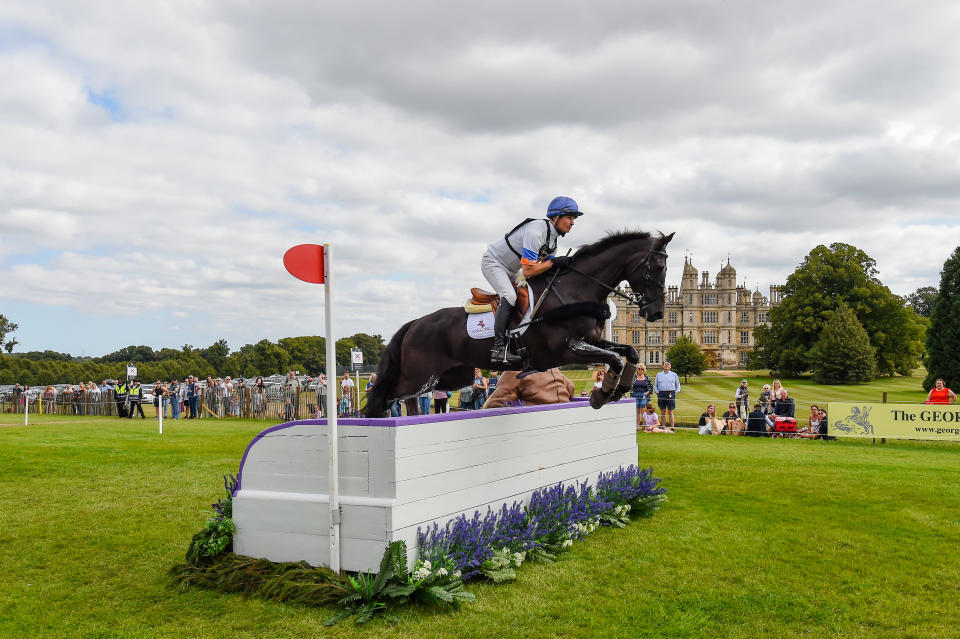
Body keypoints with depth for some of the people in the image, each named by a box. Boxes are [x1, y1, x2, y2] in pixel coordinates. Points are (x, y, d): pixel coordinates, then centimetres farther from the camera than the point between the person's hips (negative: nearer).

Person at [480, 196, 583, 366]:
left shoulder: (553, 236, 1)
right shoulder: (536, 232, -30)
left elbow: (547, 267, 2)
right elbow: (528, 271, -32)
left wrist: (564, 264, -14)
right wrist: (554, 262, -28)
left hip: (511, 270, 10)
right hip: (493, 262, -10)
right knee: (510, 296, -28)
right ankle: (499, 347, -33)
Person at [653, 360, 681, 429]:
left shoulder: (674, 374, 12)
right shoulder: (658, 374, 14)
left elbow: (677, 385, 14)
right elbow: (655, 385, 15)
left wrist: (676, 392, 1)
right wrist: (657, 392, 2)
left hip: (670, 394, -2)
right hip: (661, 394, 2)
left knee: (670, 412, -5)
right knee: (663, 412, 4)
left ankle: (672, 427, -3)